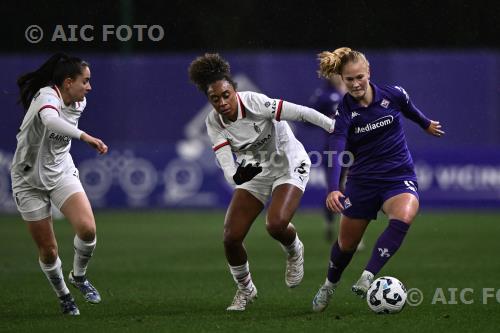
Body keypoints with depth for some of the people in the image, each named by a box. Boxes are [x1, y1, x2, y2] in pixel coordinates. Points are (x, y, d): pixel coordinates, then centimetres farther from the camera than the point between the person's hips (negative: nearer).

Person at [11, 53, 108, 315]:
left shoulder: (78, 104, -1)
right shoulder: (47, 96, -24)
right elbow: (50, 119, -49)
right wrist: (84, 136, -56)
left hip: (62, 173, 5)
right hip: (29, 180, -5)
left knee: (87, 229, -19)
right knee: (48, 251, 0)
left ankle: (79, 276, 8)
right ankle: (63, 296, 26)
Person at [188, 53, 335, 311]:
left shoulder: (254, 103, -28)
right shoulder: (214, 124, -15)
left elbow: (302, 113, -26)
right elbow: (227, 169, -22)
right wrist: (237, 176, -45)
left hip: (289, 165, -4)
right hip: (253, 172, 4)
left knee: (276, 225, -29)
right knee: (231, 238, -6)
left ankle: (294, 251, 9)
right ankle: (245, 289, 22)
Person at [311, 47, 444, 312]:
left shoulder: (393, 95, -9)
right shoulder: (343, 112, -13)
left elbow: (410, 110, 15)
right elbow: (336, 152, -25)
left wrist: (427, 124, 36)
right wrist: (333, 189, -41)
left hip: (399, 176, 0)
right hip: (362, 180, 1)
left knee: (403, 218, -34)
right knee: (346, 243, 11)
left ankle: (367, 278, -36)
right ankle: (329, 286, 42)